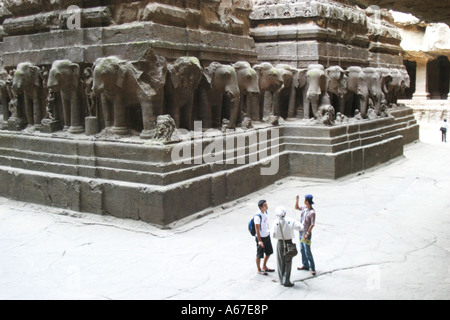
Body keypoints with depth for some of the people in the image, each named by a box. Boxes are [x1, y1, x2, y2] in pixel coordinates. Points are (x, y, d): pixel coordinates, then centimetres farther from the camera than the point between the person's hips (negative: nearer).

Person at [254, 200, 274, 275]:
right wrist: (259, 240, -21)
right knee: (259, 255, 6)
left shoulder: (266, 212, 0)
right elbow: (257, 229, -22)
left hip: (267, 236, 8)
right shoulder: (258, 216, -25)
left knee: (269, 252, 19)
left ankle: (264, 267, 38)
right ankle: (259, 270, 23)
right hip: (261, 237, -8)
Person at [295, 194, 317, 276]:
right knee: (302, 250, 17)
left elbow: (312, 224, -20)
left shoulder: (312, 212, -22)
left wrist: (307, 234, -20)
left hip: (306, 234, -8)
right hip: (301, 232, 8)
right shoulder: (304, 207, 0)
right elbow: (296, 208, 19)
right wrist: (297, 200, 4)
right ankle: (305, 265, 30)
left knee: (307, 252, -4)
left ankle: (312, 268, 5)